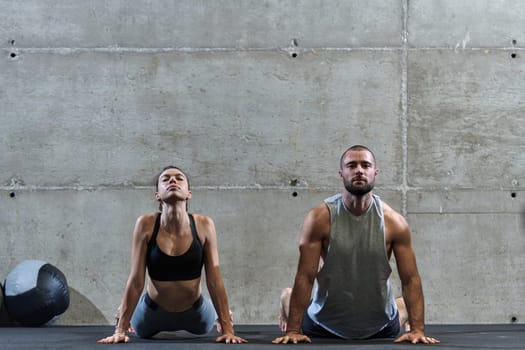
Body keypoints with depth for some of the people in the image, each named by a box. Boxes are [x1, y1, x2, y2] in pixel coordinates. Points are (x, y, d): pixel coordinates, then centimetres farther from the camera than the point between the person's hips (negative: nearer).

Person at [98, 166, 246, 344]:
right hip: (153, 310, -1)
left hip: (195, 311, 1)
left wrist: (228, 329, -18)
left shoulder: (204, 225, -21)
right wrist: (120, 330, -19)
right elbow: (136, 280, -19)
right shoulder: (146, 224, -23)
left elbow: (215, 280, -17)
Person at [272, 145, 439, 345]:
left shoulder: (393, 222, -18)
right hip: (326, 321, -1)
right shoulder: (320, 218, -22)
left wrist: (418, 330, -23)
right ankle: (288, 299, 52)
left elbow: (410, 279, -15)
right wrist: (293, 331, -26)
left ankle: (403, 309, 58)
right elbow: (305, 277, -22)